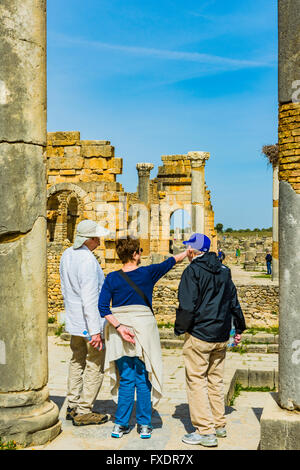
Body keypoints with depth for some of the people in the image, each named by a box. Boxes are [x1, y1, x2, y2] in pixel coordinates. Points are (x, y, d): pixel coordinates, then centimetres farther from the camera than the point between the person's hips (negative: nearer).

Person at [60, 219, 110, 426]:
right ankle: (84, 411, 7)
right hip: (90, 322, -9)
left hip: (74, 321, 9)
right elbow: (90, 299, -25)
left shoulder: (67, 255, 6)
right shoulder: (88, 261, -22)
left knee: (77, 362, 18)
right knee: (95, 367, 2)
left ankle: (73, 406, 26)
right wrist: (95, 330, -23)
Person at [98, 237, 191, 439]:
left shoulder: (112, 278, -1)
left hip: (120, 332, 2)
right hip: (144, 329, -2)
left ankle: (121, 424, 14)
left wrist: (119, 327, -9)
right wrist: (187, 251, 26)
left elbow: (103, 307, -7)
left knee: (126, 379, 10)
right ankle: (144, 425, 15)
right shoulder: (147, 273, -5)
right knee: (143, 379, 8)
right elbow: (170, 262, 11)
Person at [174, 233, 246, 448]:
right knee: (216, 380, 17)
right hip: (221, 336, 7)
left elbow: (187, 306, -16)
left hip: (199, 335, -7)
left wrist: (180, 329, -3)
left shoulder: (193, 271, -10)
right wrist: (239, 328, 24)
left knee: (196, 381, 0)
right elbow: (234, 302, 16)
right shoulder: (224, 271, 11)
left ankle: (205, 431, 0)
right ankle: (219, 425, 25)